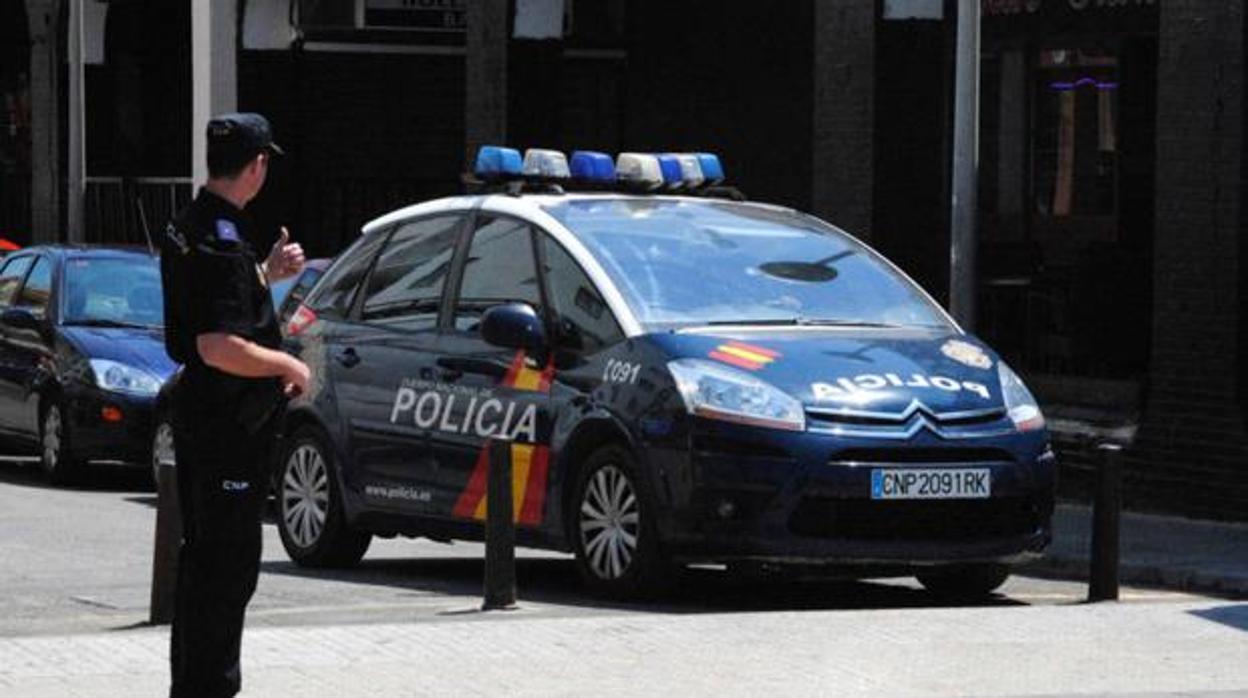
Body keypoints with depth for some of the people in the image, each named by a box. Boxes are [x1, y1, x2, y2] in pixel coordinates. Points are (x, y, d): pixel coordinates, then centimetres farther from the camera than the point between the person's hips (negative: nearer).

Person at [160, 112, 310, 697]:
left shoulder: (186, 228, 10)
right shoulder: (223, 242, -21)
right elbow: (220, 347, -28)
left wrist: (267, 274, 20)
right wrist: (289, 365, -15)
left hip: (199, 411, 10)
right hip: (229, 426, -10)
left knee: (202, 555, 18)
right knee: (228, 563, -5)